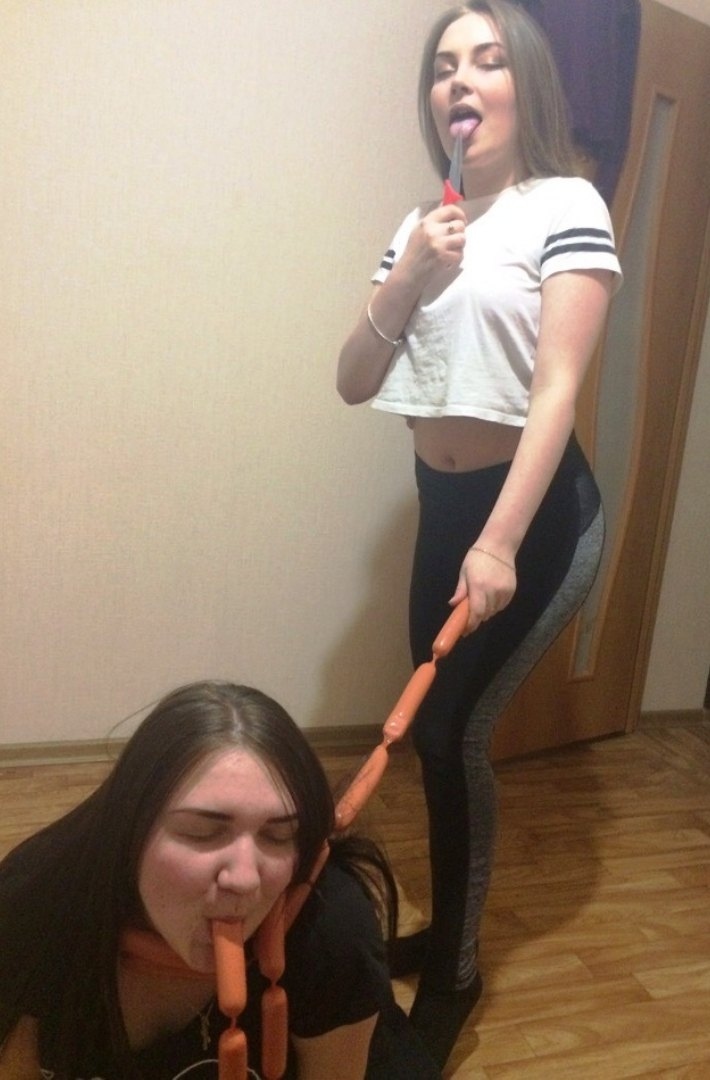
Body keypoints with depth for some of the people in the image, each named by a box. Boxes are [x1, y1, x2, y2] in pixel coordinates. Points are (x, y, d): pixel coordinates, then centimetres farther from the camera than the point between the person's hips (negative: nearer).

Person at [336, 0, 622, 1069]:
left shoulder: (567, 207, -8)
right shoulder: (424, 225, 9)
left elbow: (557, 387, -18)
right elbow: (354, 383, 4)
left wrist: (502, 544, -26)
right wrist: (406, 282, -12)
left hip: (536, 509, -6)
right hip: (441, 502, 6)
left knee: (449, 732, -5)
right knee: (440, 731, 13)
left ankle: (454, 971, 20)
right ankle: (445, 933, 36)